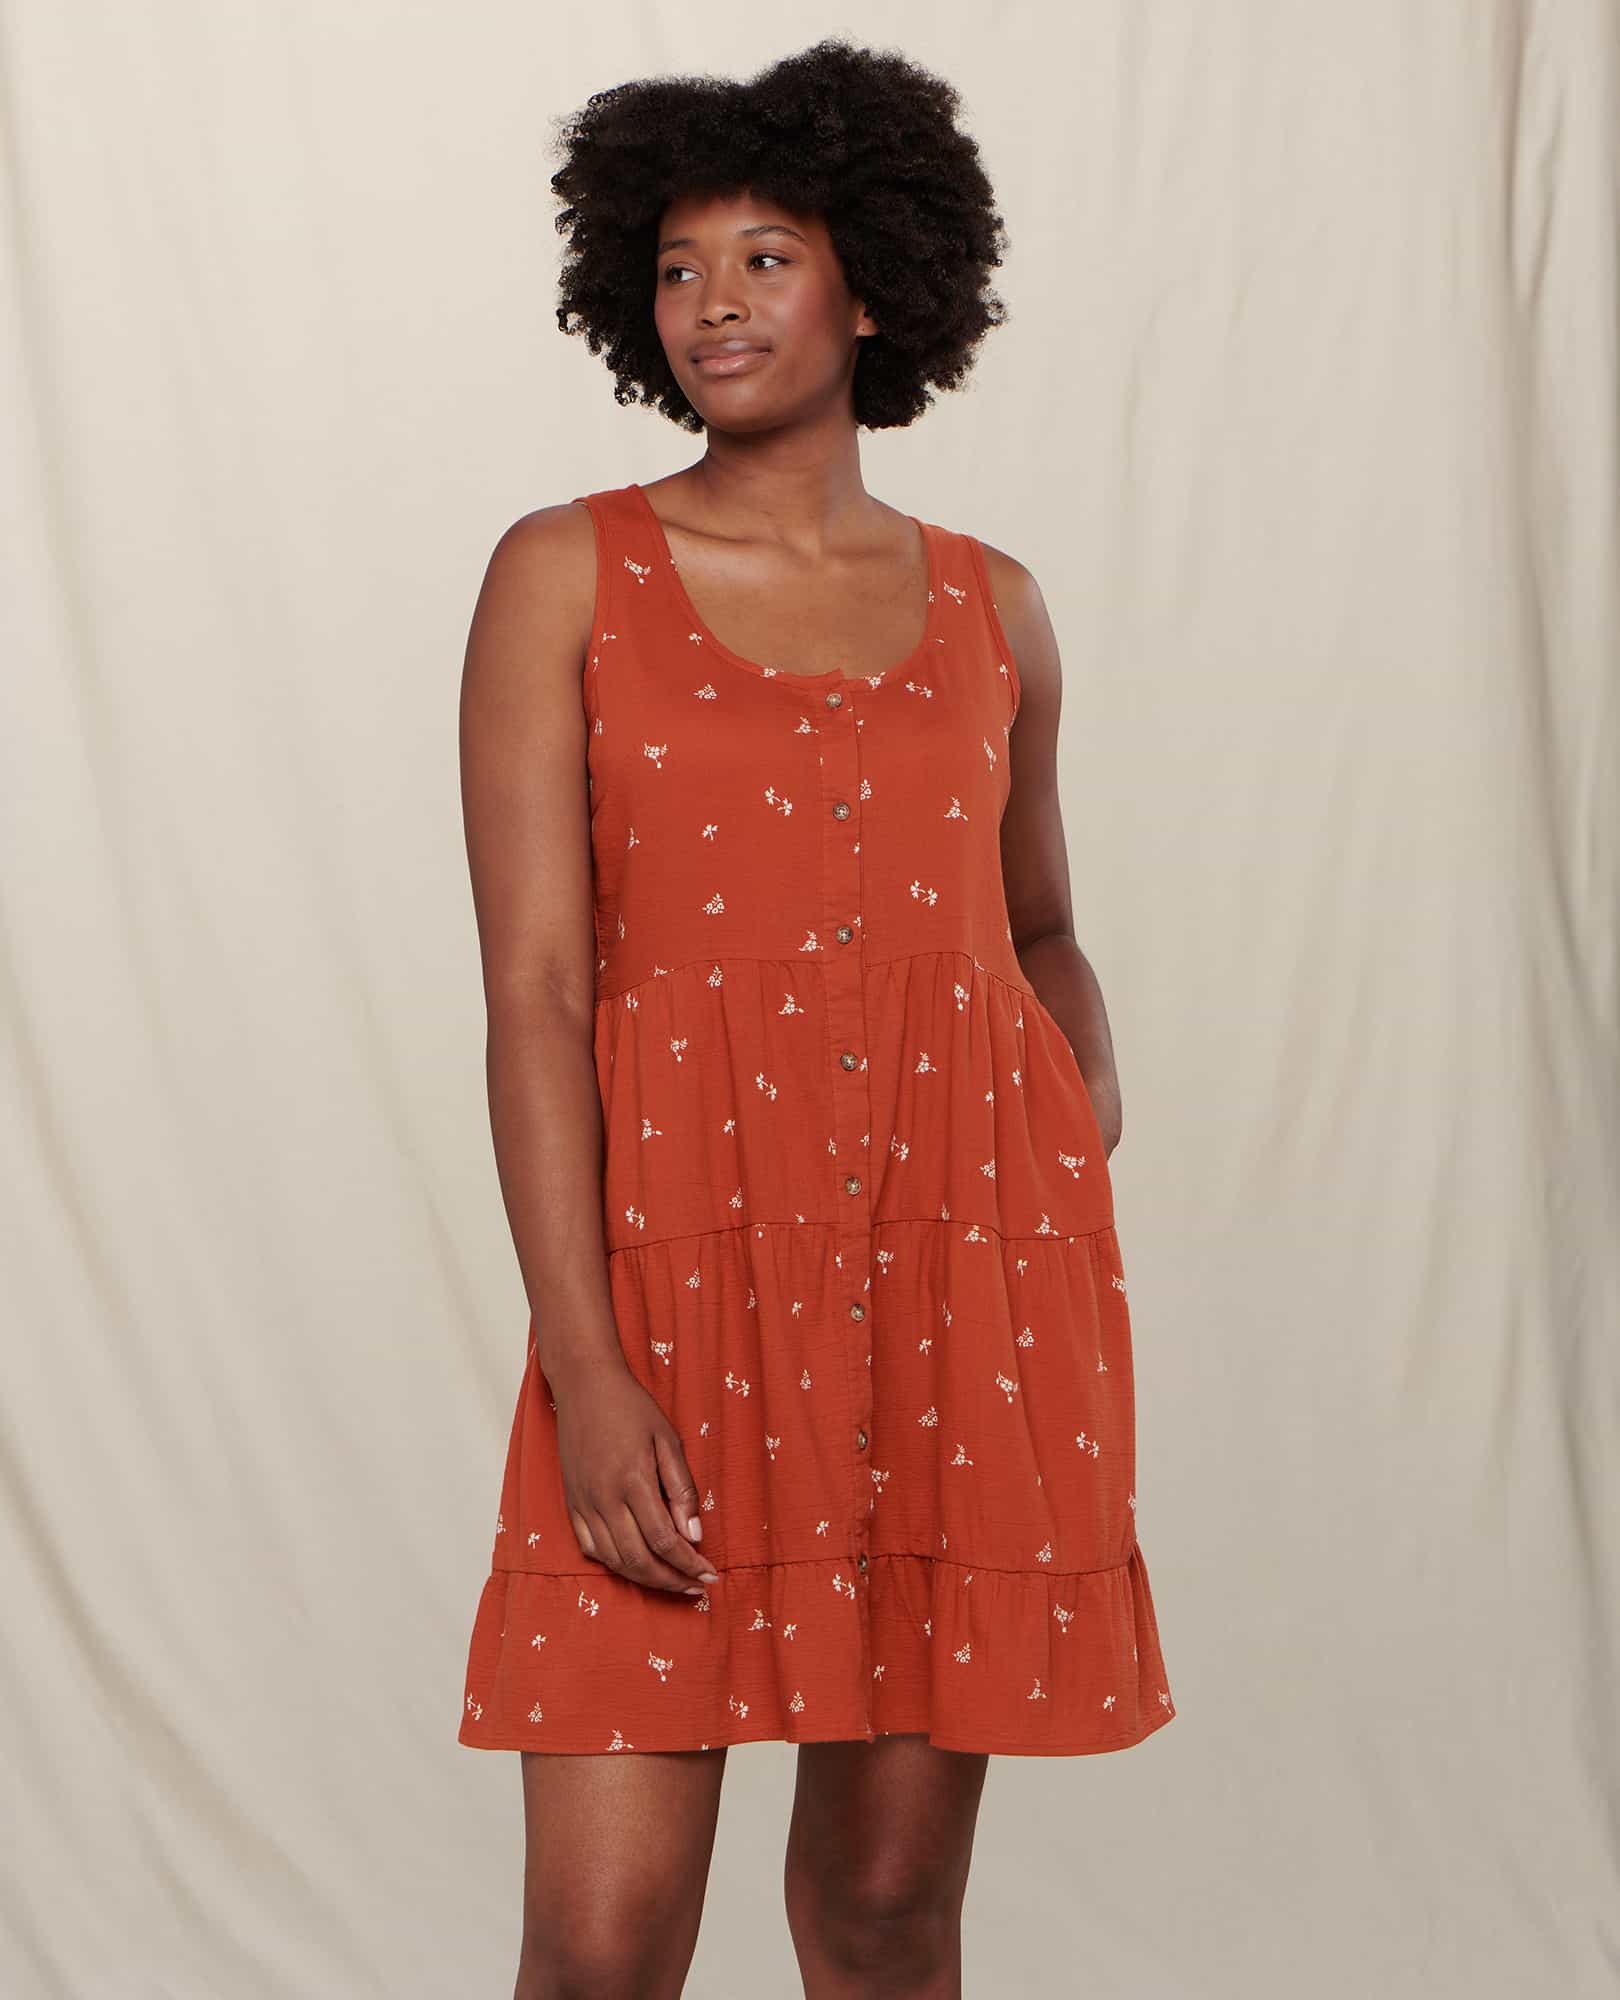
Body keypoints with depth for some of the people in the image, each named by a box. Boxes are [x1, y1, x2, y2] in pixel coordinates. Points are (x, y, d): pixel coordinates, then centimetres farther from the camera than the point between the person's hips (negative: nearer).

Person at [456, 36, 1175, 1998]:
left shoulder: (987, 606, 11)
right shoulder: (567, 575, 3)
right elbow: (534, 984, -5)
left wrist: (1091, 1108, 3)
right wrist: (583, 1363, -13)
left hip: (964, 1271, 3)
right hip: (679, 1262, -2)